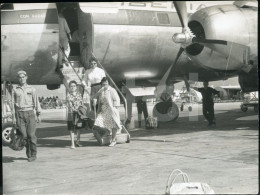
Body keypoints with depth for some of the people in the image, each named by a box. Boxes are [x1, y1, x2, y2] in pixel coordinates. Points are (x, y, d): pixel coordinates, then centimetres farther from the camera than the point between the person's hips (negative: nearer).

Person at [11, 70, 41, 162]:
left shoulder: (31, 89, 7)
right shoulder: (15, 89, 8)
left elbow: (36, 102, 6)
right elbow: (13, 103, 8)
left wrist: (38, 115, 0)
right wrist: (13, 117, 2)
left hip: (30, 113, -1)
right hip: (19, 114, 1)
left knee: (31, 135, -9)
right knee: (24, 135, -3)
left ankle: (33, 154, 0)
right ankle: (28, 154, 9)